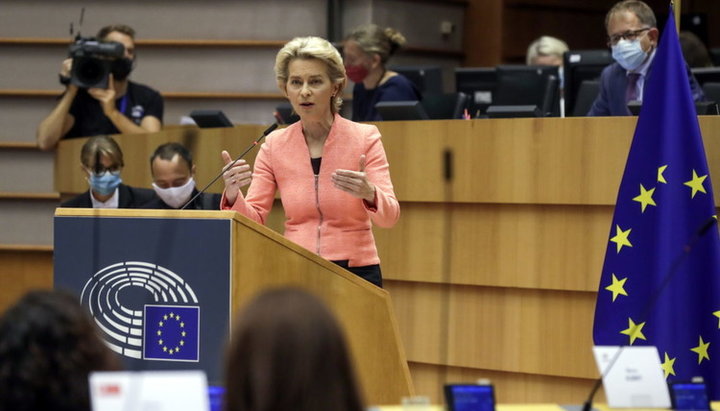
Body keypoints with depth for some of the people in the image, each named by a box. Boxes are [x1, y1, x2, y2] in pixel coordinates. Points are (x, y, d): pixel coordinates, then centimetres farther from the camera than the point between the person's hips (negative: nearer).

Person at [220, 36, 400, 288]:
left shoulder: (365, 138, -2)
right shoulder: (274, 145, 4)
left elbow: (389, 217, -10)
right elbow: (254, 222, 2)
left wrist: (369, 193, -32)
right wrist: (233, 196, -19)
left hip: (355, 271, -2)